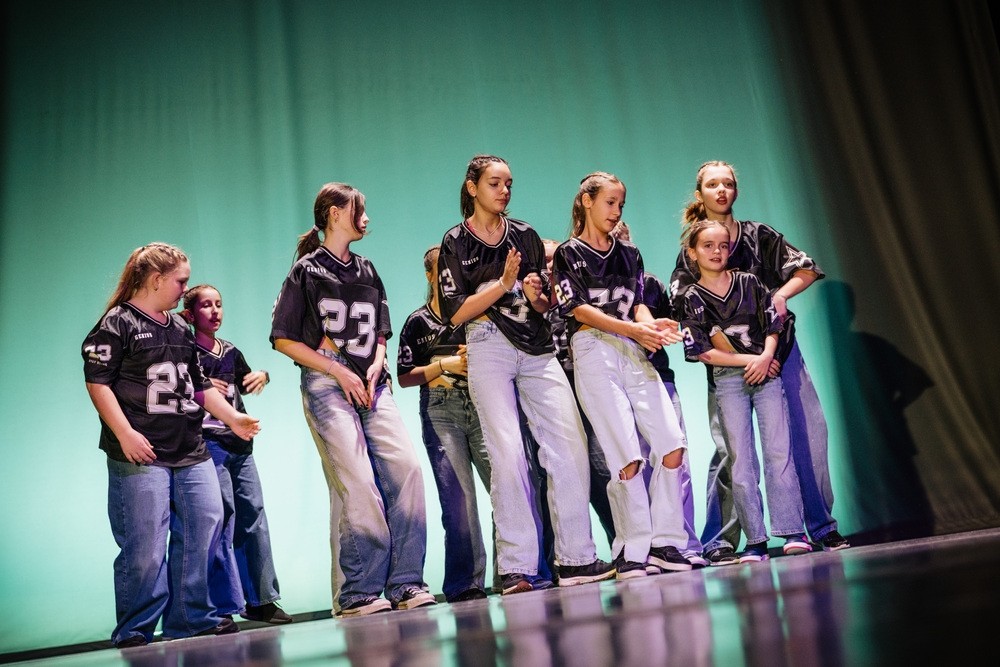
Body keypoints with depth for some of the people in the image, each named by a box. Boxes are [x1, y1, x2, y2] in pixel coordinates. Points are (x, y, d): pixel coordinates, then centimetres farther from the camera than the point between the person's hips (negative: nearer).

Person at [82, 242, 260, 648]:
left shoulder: (180, 328, 19)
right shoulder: (117, 324, -4)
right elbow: (98, 382, -10)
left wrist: (232, 417, 12)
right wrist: (124, 433, -19)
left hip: (191, 453, 8)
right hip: (140, 455, -7)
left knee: (204, 531, 6)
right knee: (145, 548, -4)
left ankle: (193, 620, 18)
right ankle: (134, 634, 10)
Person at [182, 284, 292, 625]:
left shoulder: (231, 352, 16)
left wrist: (262, 376, 10)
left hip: (240, 444, 6)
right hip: (207, 443, -6)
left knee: (254, 517, 6)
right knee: (222, 519, -9)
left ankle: (260, 600, 15)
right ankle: (225, 605, -1)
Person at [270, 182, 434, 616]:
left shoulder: (367, 271, 21)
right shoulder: (307, 271, 3)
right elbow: (283, 339, -1)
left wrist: (375, 365, 2)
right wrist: (339, 371, -8)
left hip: (372, 383, 5)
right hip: (326, 385, -5)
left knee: (405, 467, -12)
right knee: (357, 482, -16)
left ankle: (404, 584, -6)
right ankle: (358, 593, -7)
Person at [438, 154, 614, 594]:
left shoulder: (525, 235, 15)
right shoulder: (456, 241, 5)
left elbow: (545, 305, 16)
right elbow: (456, 313, -4)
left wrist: (536, 296, -7)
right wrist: (504, 283, -12)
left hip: (537, 349, 4)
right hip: (489, 348, -3)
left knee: (570, 444, -7)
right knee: (507, 452, -13)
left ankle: (576, 559, 1)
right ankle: (515, 568, -7)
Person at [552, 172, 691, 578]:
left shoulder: (628, 254, 22)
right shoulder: (568, 254, 7)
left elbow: (637, 303, 14)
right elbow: (579, 309, -5)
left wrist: (651, 325, -10)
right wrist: (632, 328, -17)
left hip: (634, 351, 5)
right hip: (593, 350, -5)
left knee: (672, 446, -7)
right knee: (627, 457, -12)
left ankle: (664, 544, 3)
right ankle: (632, 552, -1)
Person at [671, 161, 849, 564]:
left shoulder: (759, 236, 9)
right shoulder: (691, 252, 4)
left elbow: (808, 270, 7)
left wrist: (781, 295, -13)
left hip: (778, 346, 2)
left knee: (809, 433, 0)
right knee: (729, 448, -7)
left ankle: (822, 527, 14)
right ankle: (719, 541, 1)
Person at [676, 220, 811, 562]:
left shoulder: (749, 283, 8)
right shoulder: (690, 298, 3)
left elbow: (772, 327, 7)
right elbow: (703, 351, -3)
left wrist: (765, 358, -12)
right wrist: (749, 360, -9)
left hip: (767, 373, 1)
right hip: (727, 380, -1)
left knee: (779, 452, -4)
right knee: (741, 460, -1)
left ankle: (793, 531, 1)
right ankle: (755, 541, 3)